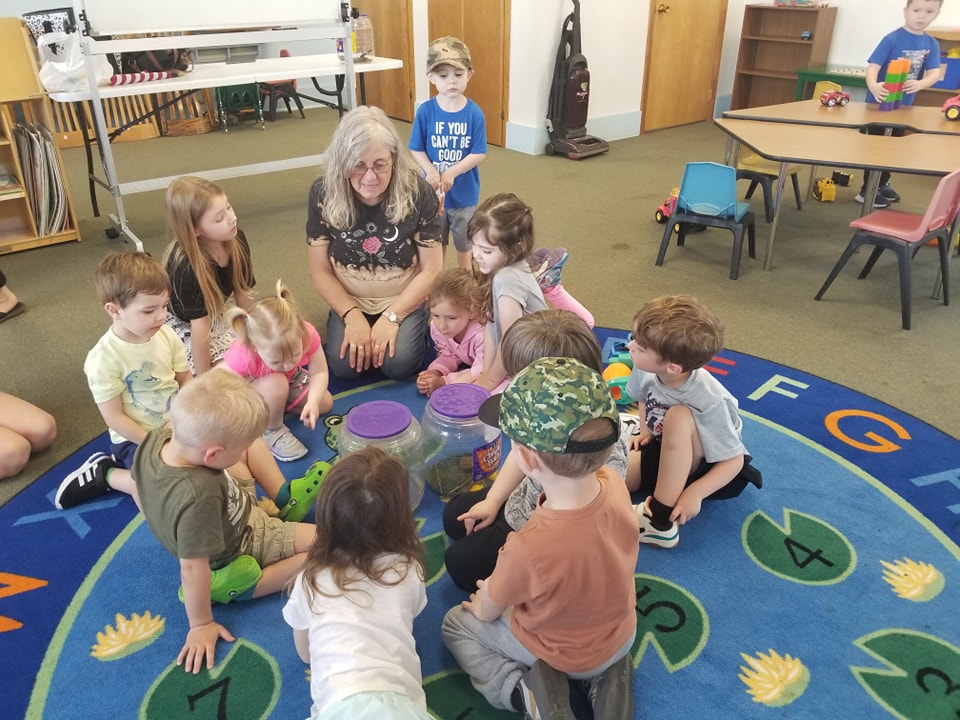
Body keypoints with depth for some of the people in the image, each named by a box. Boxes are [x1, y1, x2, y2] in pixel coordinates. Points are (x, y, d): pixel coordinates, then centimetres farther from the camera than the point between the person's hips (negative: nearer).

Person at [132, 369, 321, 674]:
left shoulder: (157, 437, -22)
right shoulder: (199, 497, -44)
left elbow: (139, 487, -1)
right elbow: (192, 567, -32)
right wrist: (201, 625, -19)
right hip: (236, 550, -8)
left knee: (249, 447, 10)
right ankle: (241, 587, -6)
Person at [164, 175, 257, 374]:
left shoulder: (236, 239, -16)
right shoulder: (186, 267, -34)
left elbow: (243, 294, -5)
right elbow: (200, 325, -31)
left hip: (215, 320, 6)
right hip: (181, 326, -6)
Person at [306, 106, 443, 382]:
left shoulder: (417, 192, -18)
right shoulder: (323, 193, -14)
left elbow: (431, 270, -12)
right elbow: (320, 270, -6)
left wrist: (392, 316, -20)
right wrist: (352, 316, -19)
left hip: (404, 301, -1)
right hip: (350, 302, 2)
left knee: (398, 364, -24)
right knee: (343, 365, -20)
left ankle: (413, 328, 10)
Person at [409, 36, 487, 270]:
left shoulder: (474, 113, -13)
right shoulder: (425, 111, -12)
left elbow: (479, 153, -13)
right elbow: (417, 149, -7)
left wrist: (451, 173, -23)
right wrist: (431, 171, -24)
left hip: (465, 192, -1)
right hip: (433, 191, 1)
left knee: (464, 244, 17)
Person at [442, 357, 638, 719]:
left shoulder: (529, 549, -41)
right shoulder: (615, 485, -26)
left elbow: (488, 610, -18)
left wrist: (481, 604, 6)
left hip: (561, 654, -4)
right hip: (620, 635, 4)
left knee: (456, 624, 18)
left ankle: (525, 691, -1)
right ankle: (608, 673, 16)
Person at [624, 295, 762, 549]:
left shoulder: (709, 402, -34)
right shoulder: (646, 369, -20)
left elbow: (734, 460, -24)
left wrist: (695, 493, -35)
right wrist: (646, 430, -7)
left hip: (706, 463, -5)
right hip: (665, 450, 5)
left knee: (679, 416, -38)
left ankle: (660, 522, -32)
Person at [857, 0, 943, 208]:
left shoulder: (932, 44, -1)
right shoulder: (892, 39, -16)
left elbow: (934, 73, -8)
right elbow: (873, 66, -23)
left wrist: (920, 84, -31)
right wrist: (873, 86, -44)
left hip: (903, 104, 6)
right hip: (880, 103, -6)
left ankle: (883, 183, 34)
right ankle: (867, 190, 7)